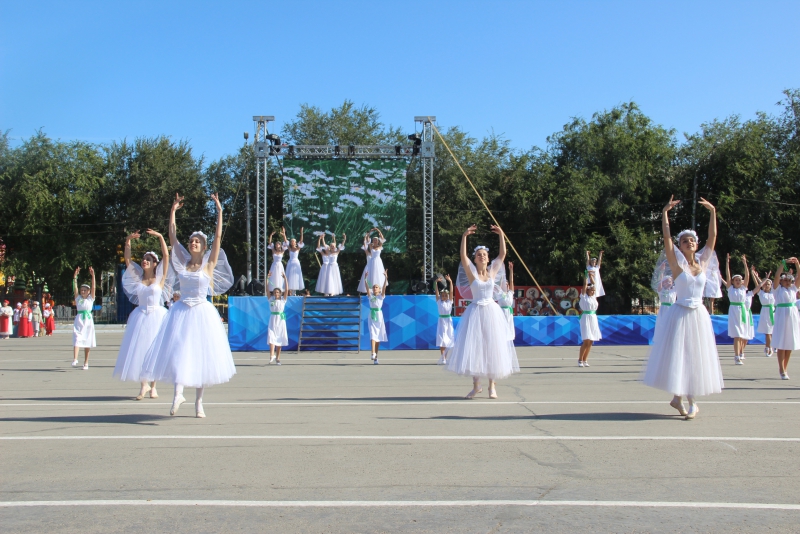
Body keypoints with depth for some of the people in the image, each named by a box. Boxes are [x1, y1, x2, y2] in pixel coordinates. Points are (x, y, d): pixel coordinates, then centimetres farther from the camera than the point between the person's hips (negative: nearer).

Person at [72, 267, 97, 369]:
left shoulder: (91, 298, 6)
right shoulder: (78, 298, 8)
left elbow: (93, 287, -4)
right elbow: (75, 288, -2)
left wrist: (93, 275, -13)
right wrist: (75, 276, -12)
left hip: (88, 320, 0)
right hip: (79, 320, 0)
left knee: (87, 343, 4)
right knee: (77, 339, -16)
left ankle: (86, 362, 12)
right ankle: (75, 359, -30)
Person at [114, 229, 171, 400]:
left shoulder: (160, 277, 1)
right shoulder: (138, 277, 8)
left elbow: (166, 256, -8)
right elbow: (127, 260, 3)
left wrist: (160, 237, -13)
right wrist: (128, 241, -8)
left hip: (156, 316, -3)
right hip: (140, 316, 3)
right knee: (138, 350, -1)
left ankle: (153, 386, 12)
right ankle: (143, 385, 11)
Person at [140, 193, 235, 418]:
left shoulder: (209, 263, 0)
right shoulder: (183, 262, 7)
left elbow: (218, 237, -5)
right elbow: (172, 236, 7)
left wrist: (219, 211, -7)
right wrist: (173, 211, 5)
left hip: (202, 313, -2)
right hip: (181, 312, 2)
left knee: (201, 355, 2)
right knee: (178, 351, -11)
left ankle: (199, 400, 11)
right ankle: (178, 394, -10)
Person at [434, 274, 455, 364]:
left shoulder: (450, 301, 5)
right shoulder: (439, 301, 3)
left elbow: (451, 291, -6)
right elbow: (436, 292, -7)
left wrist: (450, 282, -16)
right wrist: (436, 283, -19)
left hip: (448, 320, 2)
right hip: (441, 320, -1)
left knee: (448, 339, 4)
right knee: (442, 339, -6)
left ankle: (446, 357, 13)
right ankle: (443, 358, -5)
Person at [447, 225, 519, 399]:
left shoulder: (492, 271, 7)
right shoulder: (471, 272, 0)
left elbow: (502, 254, 4)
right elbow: (463, 256, -12)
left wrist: (501, 235, -2)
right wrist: (464, 237, -19)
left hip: (491, 312, 2)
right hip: (475, 312, -2)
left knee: (492, 347, 1)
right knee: (474, 347, -2)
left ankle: (492, 385, 8)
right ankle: (476, 385, 8)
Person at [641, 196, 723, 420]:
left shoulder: (703, 263, 6)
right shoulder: (677, 264, -4)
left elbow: (712, 238, 4)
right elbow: (666, 237, -12)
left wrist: (712, 212, 0)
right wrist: (665, 212, -17)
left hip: (699, 315, 4)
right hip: (679, 314, -4)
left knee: (696, 356, 6)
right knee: (678, 355, -2)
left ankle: (691, 401, 13)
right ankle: (678, 397, 10)